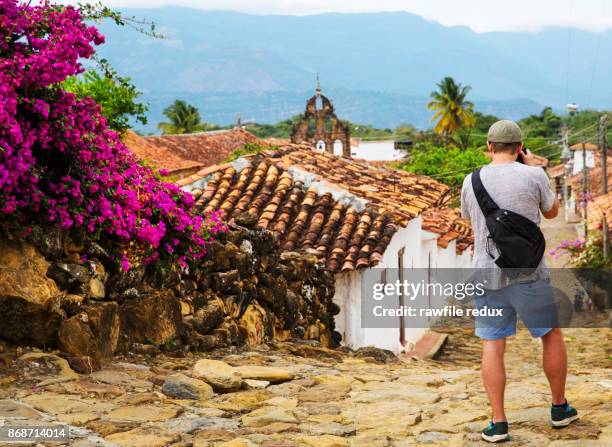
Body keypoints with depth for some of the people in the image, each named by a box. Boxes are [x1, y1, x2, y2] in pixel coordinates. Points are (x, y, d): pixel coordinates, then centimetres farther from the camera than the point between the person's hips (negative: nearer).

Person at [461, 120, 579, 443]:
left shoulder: (472, 182, 1)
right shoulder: (532, 176, -8)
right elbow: (552, 212, 10)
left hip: (488, 274, 2)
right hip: (528, 274, -2)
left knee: (492, 345, 7)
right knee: (552, 334, 16)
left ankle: (498, 423, 3)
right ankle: (559, 408, 26)